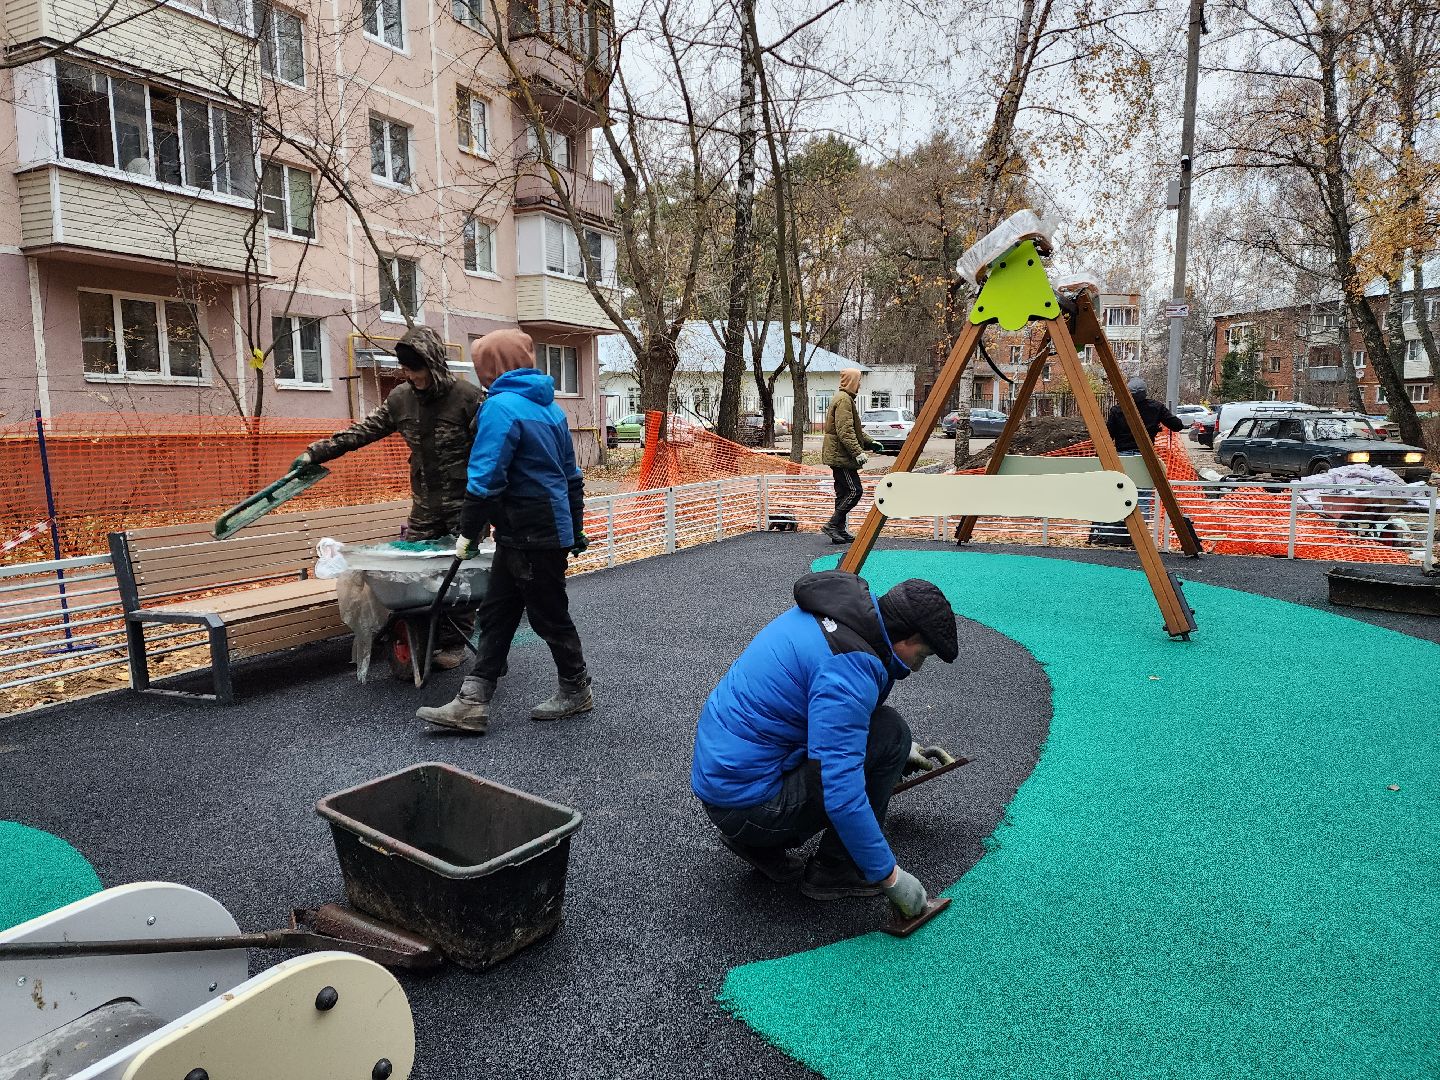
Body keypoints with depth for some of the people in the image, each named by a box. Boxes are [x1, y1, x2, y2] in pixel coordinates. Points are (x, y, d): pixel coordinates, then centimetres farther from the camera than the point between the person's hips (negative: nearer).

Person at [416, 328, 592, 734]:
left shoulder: (501, 406, -16)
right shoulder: (548, 405, 12)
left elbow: (485, 479, -22)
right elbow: (571, 474, 16)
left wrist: (468, 533, -12)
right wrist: (575, 530, 23)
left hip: (532, 539, -9)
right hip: (551, 529, 9)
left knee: (549, 616, 6)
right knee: (496, 614, 11)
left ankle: (576, 691, 24)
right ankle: (472, 703, 14)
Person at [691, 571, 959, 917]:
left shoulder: (835, 610, 5)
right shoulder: (848, 668, -24)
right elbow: (842, 795, -27)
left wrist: (903, 749, 32)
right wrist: (890, 876, -16)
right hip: (751, 806, -9)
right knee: (889, 734, -9)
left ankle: (761, 844, 16)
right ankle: (834, 871, 3)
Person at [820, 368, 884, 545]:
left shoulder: (845, 398, 21)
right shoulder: (844, 400, -14)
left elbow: (854, 429, 29)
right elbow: (845, 431, -23)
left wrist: (870, 442, 24)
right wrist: (857, 452, -25)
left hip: (837, 455, 11)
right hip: (841, 455, -11)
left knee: (844, 493, 11)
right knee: (854, 491, -9)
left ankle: (840, 531, 13)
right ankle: (832, 525, -8)